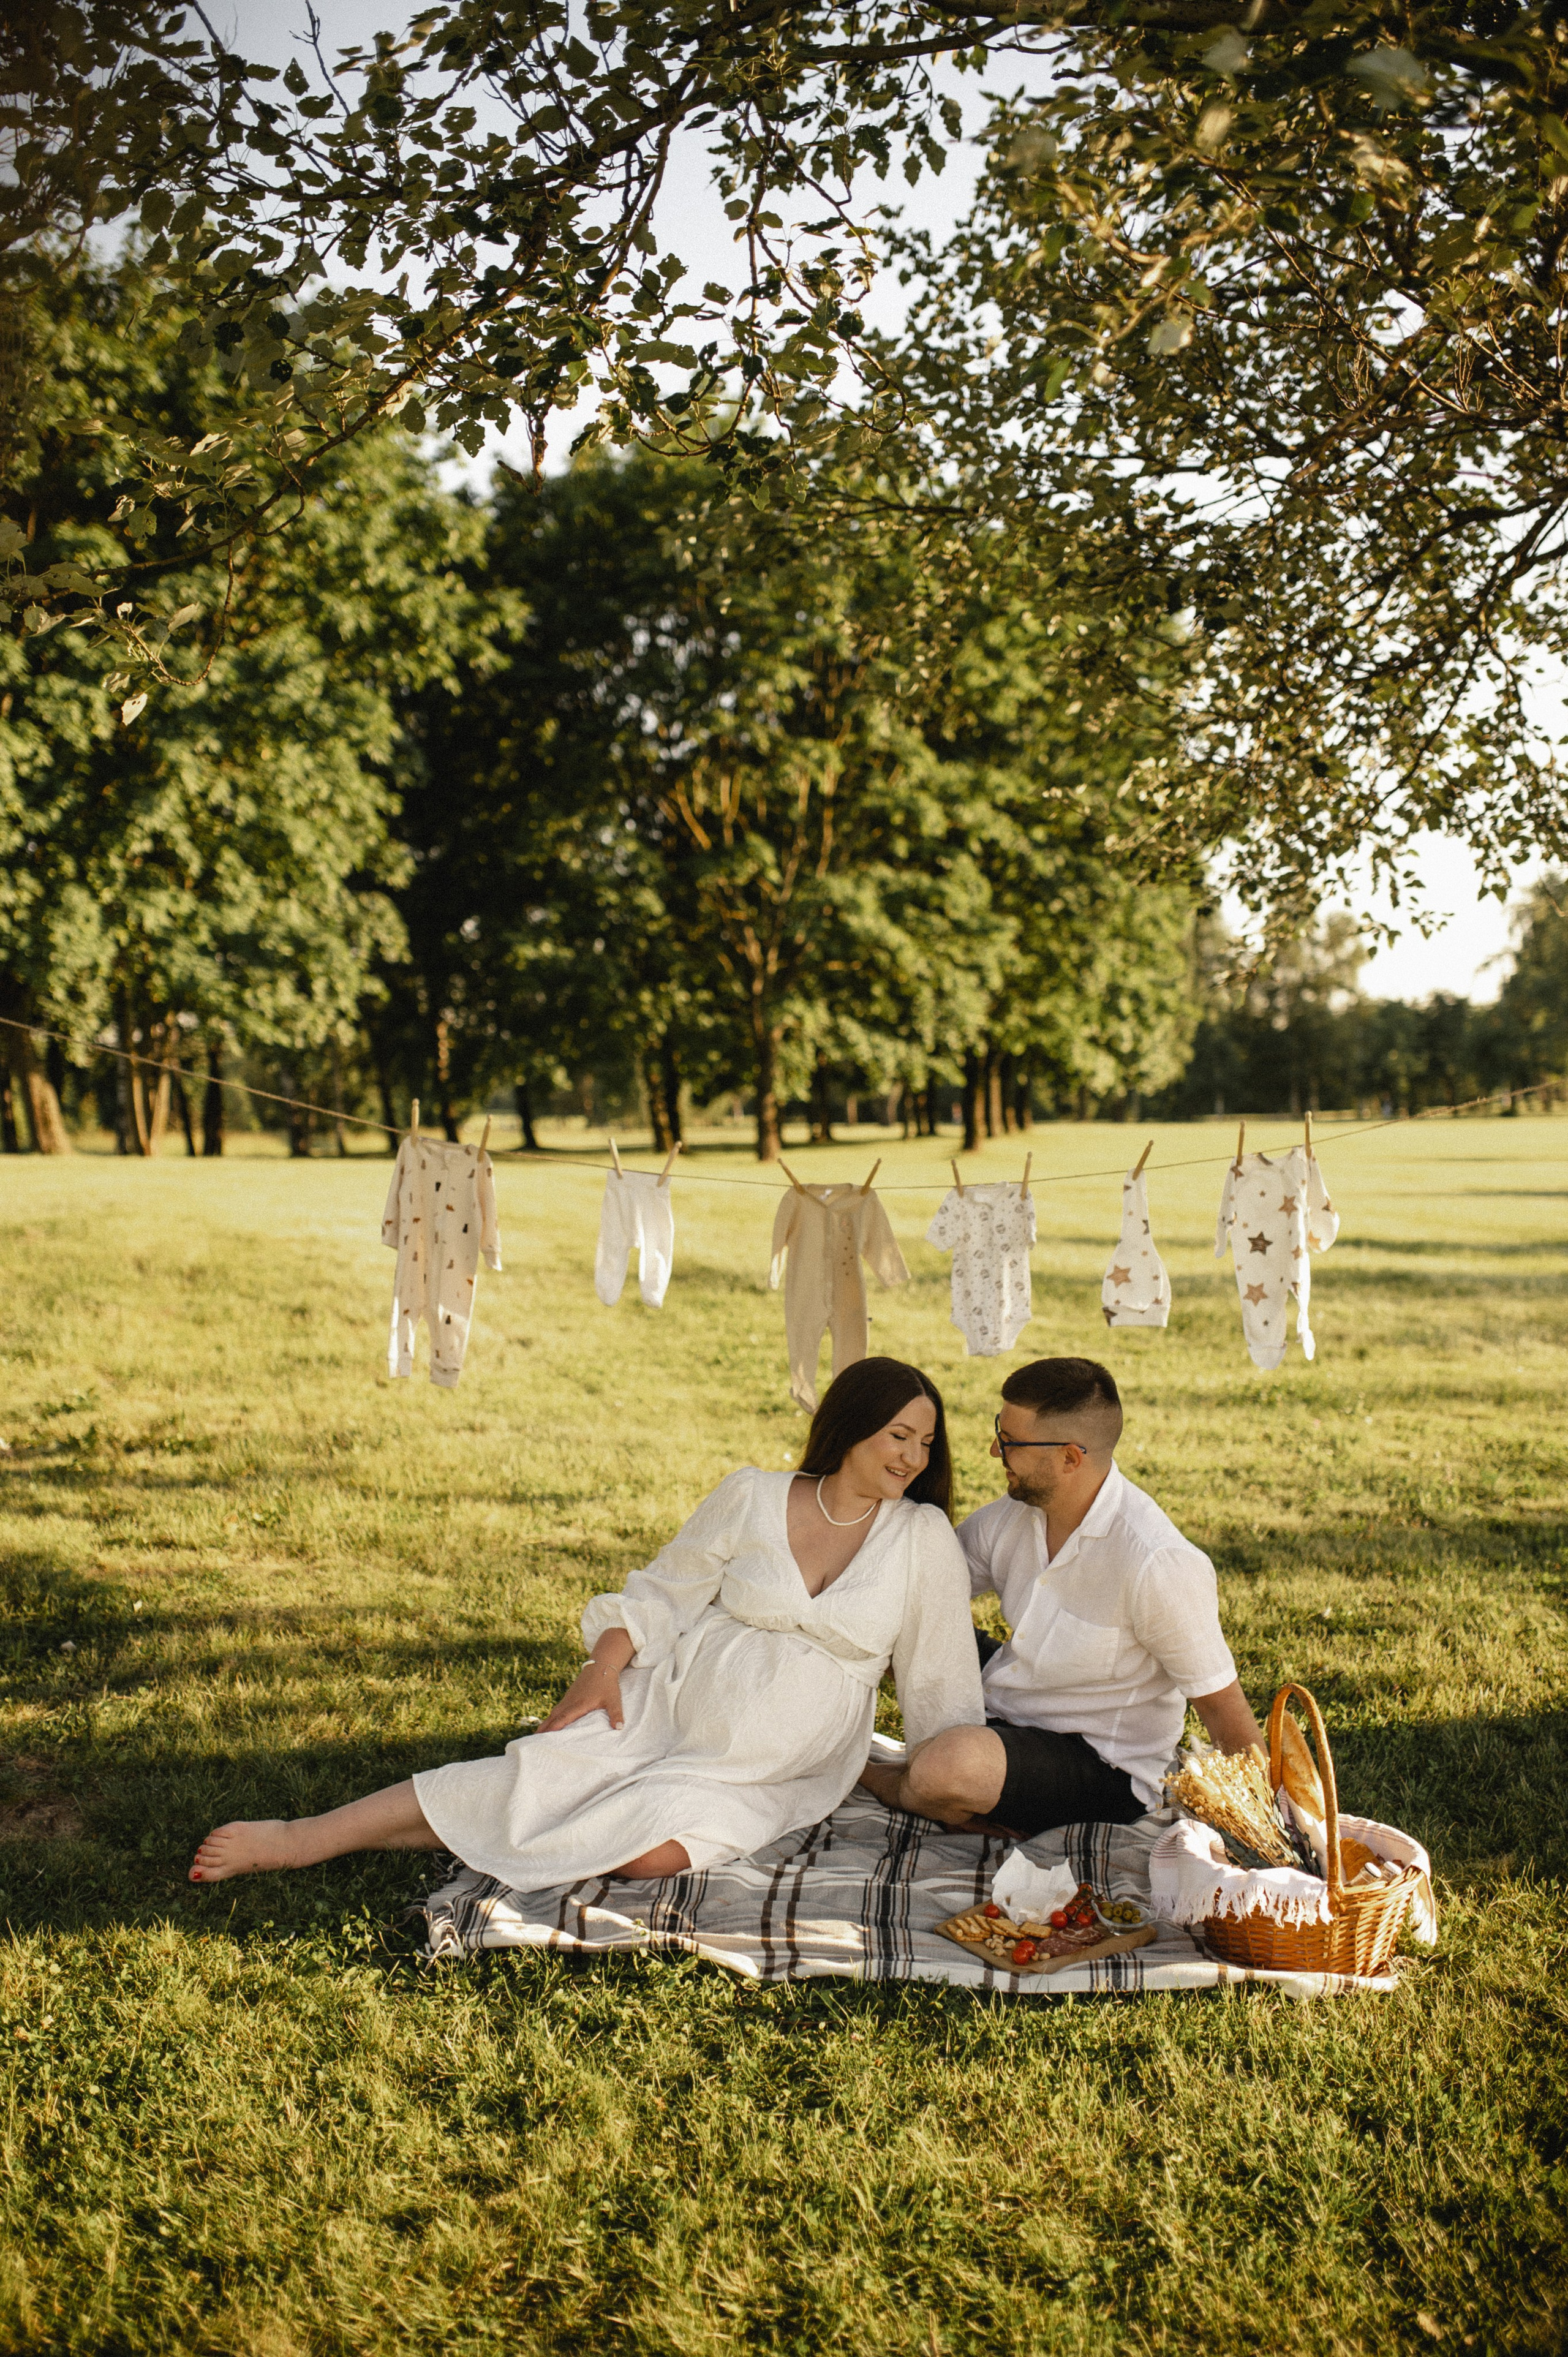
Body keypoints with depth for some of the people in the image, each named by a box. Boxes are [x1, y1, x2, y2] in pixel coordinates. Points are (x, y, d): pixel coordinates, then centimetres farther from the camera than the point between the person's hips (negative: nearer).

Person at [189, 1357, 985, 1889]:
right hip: (666, 1708, 1)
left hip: (768, 1775, -1)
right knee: (532, 1775, -24)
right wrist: (605, 1667, -10)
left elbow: (942, 1684, 4)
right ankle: (301, 1838, -17)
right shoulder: (752, 1498, 0)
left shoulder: (923, 1538, -3)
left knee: (655, 1850, -29)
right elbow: (661, 1593, 6)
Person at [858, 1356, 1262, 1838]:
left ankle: (867, 1780, 0)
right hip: (1006, 1707, 8)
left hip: (1103, 1766, -8)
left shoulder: (1158, 1564, -27)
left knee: (949, 1766, -34)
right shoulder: (1013, 1517, -4)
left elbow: (1219, 1701, -19)